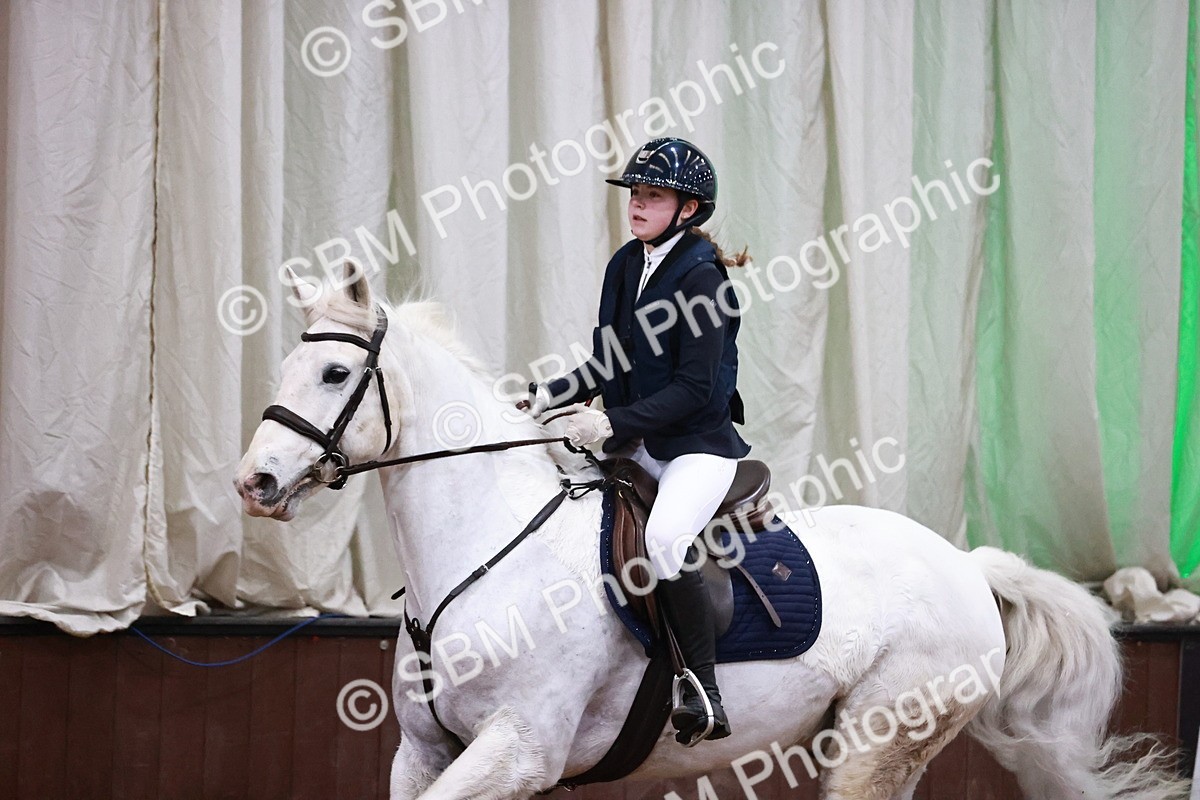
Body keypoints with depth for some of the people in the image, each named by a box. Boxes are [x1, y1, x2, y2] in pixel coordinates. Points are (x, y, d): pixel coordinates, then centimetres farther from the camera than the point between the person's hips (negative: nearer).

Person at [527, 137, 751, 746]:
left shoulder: (701, 278, -14)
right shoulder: (626, 266, 10)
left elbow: (694, 387, -19)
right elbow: (607, 368, 16)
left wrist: (614, 423, -23)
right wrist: (547, 397, 0)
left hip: (699, 444, -9)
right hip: (636, 443, 9)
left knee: (663, 537, -34)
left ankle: (706, 697, -26)